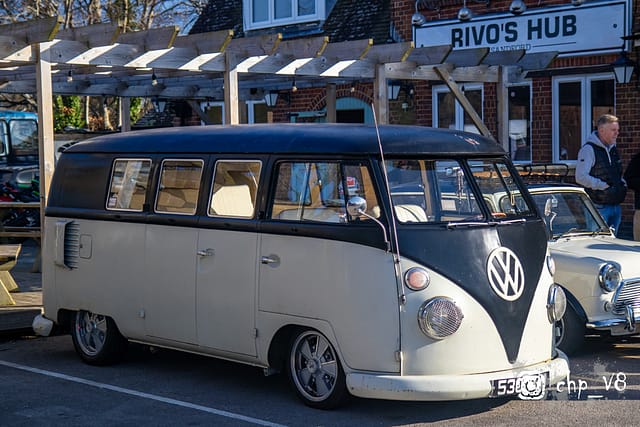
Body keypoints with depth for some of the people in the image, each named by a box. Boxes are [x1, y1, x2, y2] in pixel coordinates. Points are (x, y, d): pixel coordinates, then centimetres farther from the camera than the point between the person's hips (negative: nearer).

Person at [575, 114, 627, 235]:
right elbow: (581, 177, -19)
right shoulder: (589, 149, -11)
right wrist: (604, 185, -18)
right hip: (598, 207, -8)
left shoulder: (613, 149, 16)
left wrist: (622, 184, 8)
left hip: (615, 206, 8)